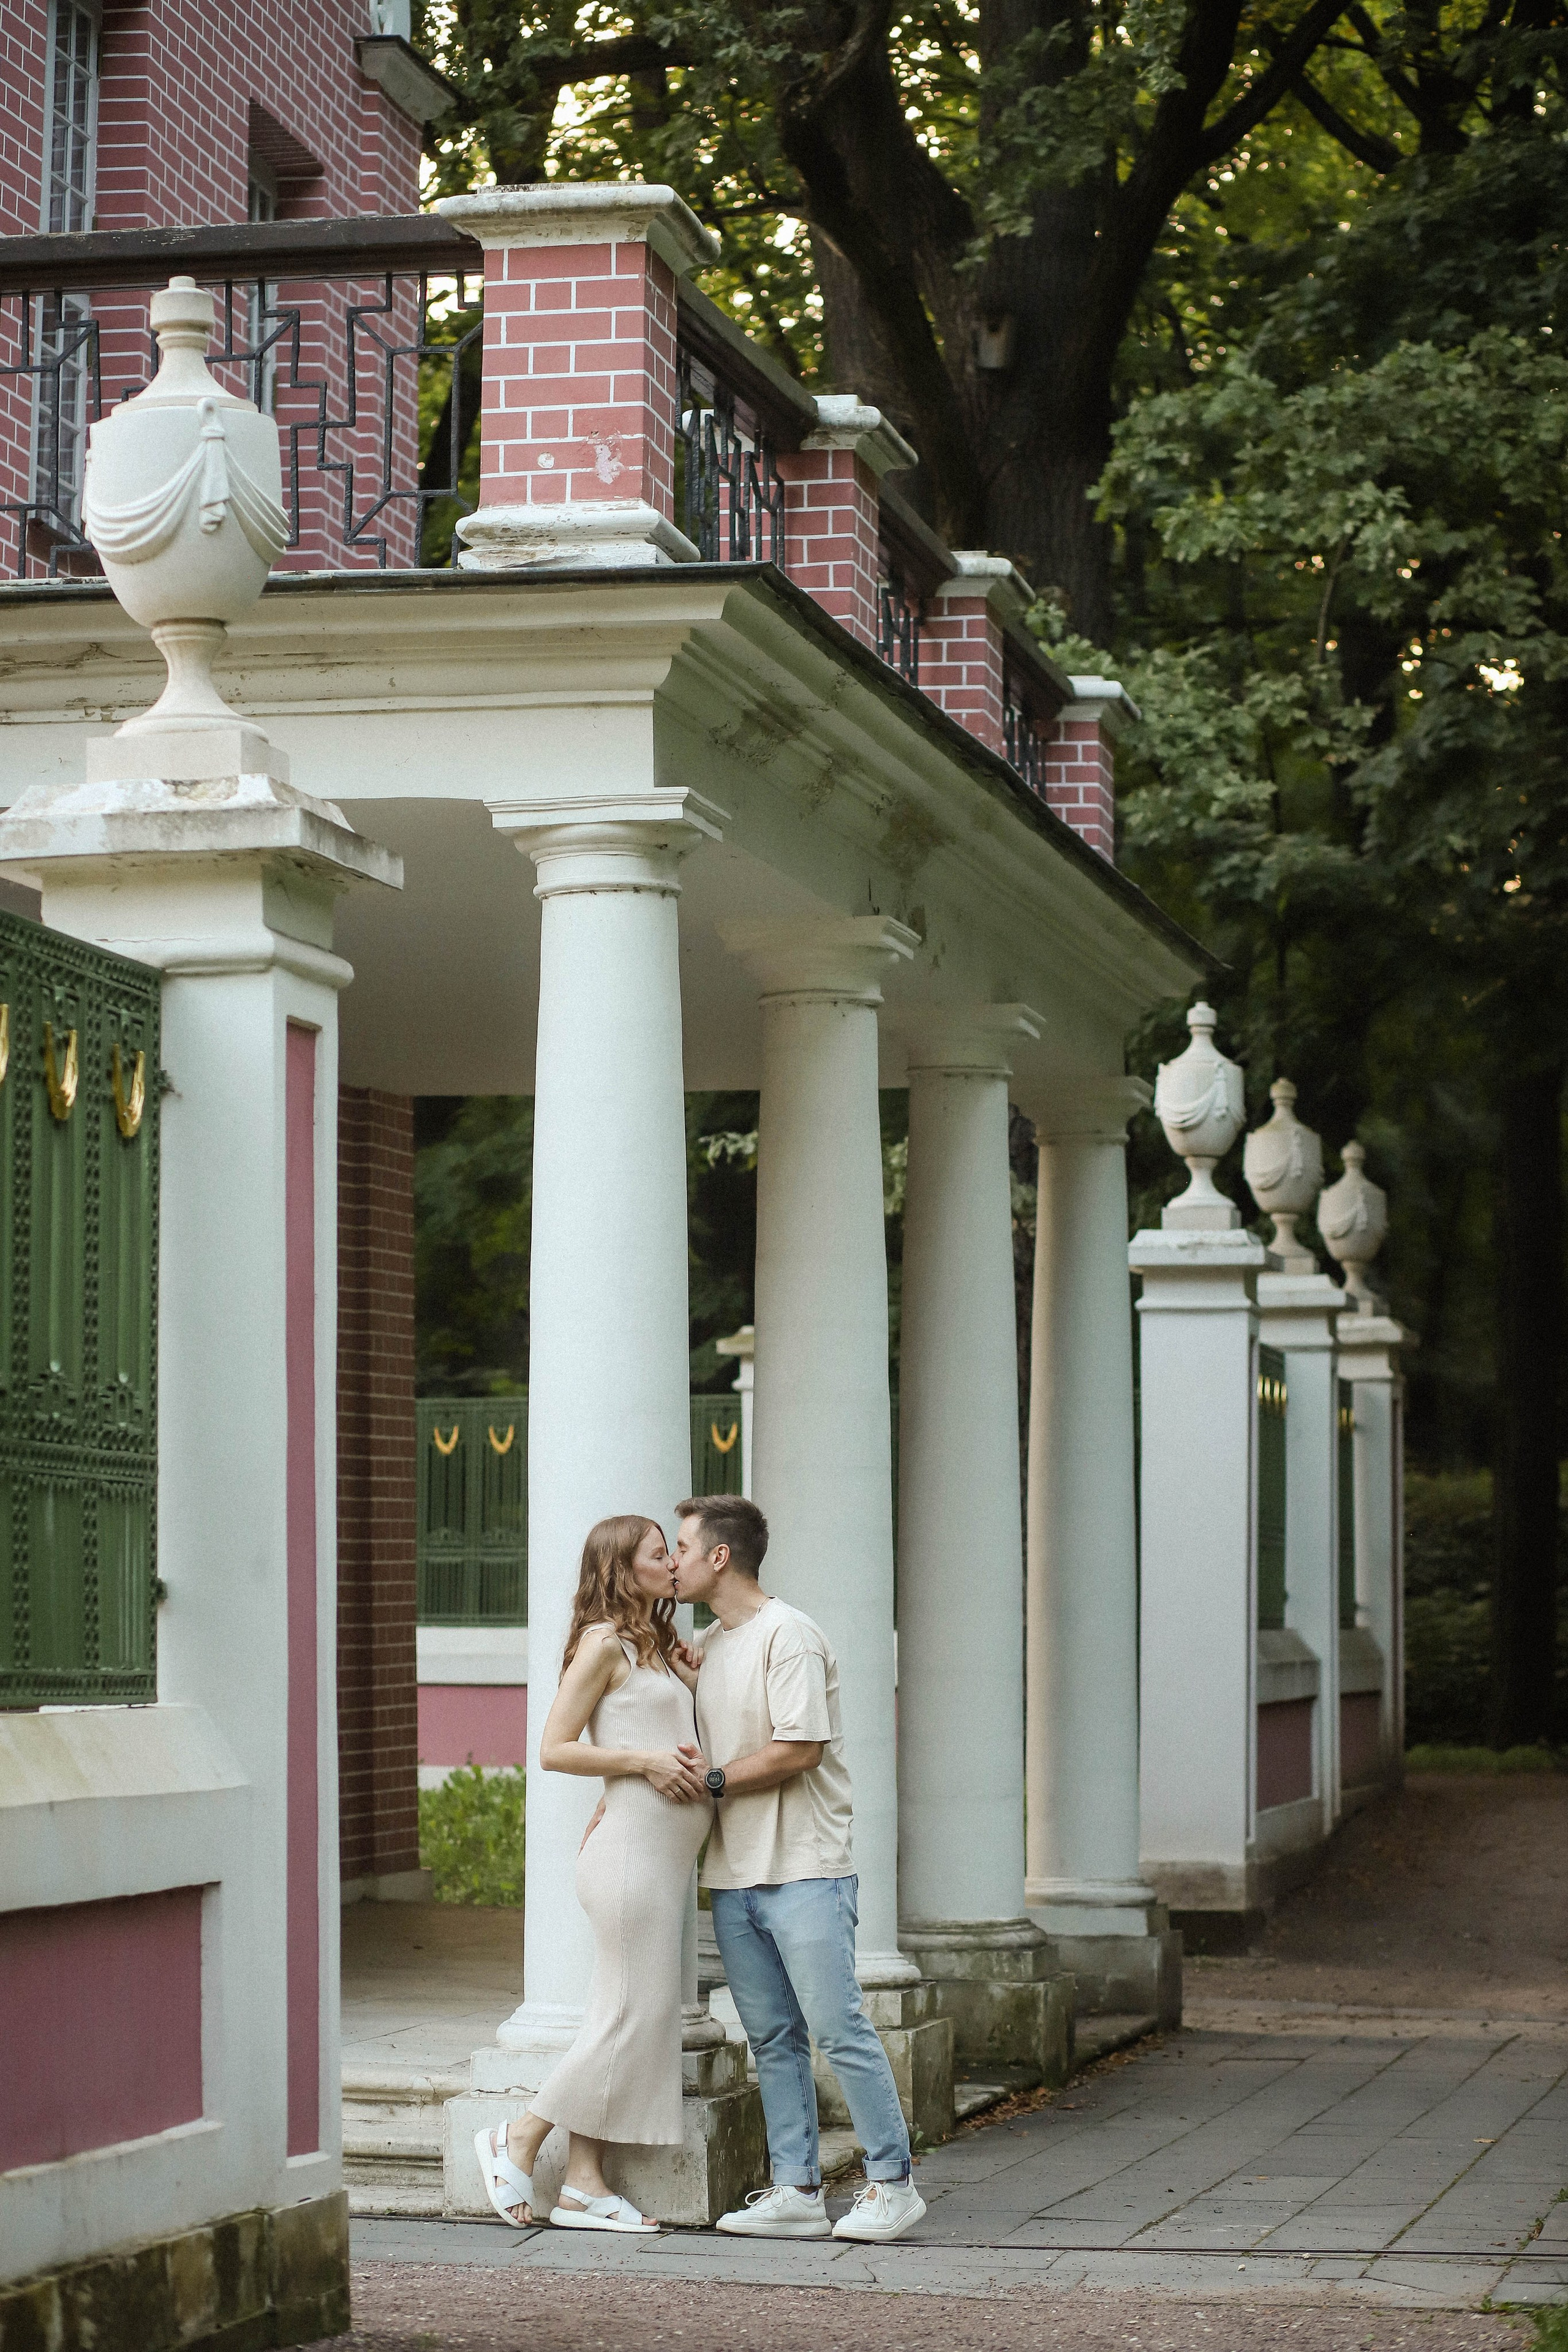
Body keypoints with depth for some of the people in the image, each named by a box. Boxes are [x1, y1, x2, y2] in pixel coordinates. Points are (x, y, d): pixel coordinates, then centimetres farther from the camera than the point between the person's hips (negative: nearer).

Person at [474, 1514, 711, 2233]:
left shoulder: (656, 1650, 19)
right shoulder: (604, 1644, -7)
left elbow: (680, 1737, 25)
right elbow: (555, 1749, -11)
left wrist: (698, 1679, 9)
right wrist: (645, 1761, -17)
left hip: (669, 1853, 9)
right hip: (631, 1847, -9)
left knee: (635, 2016, 7)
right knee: (633, 2017, -8)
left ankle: (584, 2183, 9)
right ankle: (517, 2143, 3)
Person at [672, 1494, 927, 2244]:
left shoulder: (788, 1635, -10)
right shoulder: (706, 1646, 17)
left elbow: (800, 1749, -17)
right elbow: (700, 1750, 24)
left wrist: (714, 1780, -10)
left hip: (804, 1871, -8)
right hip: (733, 1874, 8)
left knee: (839, 2029, -8)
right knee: (772, 2040, 6)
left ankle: (892, 2182, -1)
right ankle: (795, 2191, 8)